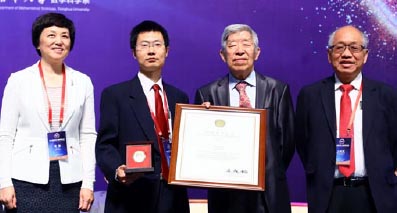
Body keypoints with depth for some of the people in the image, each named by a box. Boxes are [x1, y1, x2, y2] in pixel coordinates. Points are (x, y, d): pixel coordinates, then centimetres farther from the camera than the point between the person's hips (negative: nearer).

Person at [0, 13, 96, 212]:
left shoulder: (83, 82, 7)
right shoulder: (19, 80, 3)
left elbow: (88, 136, 6)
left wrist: (88, 183, 0)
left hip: (69, 180, 2)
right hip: (27, 179, -1)